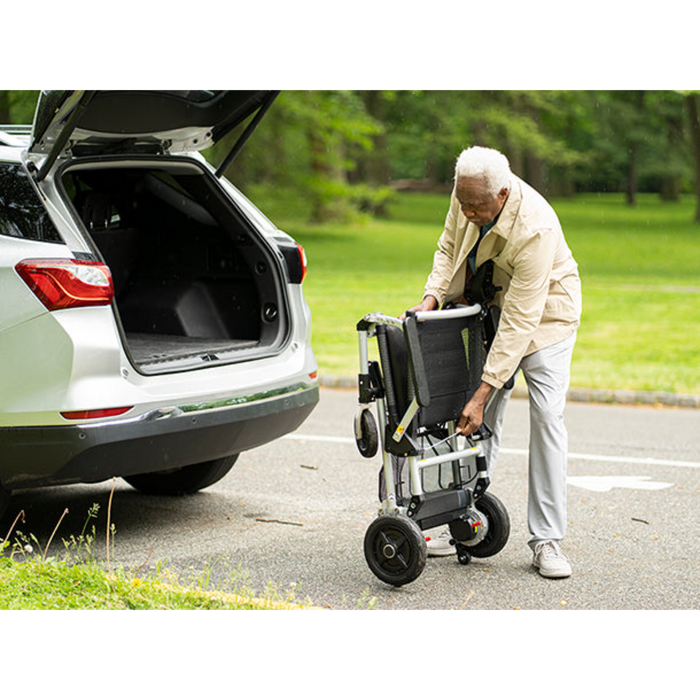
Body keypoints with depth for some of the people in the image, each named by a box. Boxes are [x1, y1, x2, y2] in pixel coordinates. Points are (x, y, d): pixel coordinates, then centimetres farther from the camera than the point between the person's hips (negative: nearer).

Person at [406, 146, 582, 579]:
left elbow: (519, 323, -36)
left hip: (543, 311, -5)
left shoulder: (535, 229, -37)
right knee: (483, 419, 2)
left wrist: (482, 393, -36)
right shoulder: (468, 193, -18)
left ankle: (547, 540, -8)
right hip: (490, 305, 5)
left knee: (547, 415, -14)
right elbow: (450, 246, 3)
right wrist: (433, 295, -15)